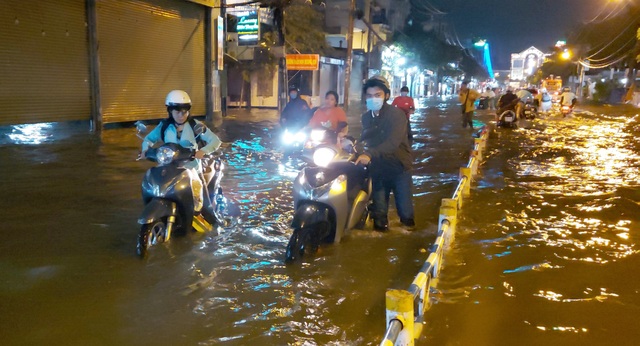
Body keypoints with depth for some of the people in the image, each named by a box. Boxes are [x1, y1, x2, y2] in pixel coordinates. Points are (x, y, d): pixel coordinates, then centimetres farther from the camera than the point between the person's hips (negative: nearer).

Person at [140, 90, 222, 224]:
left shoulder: (196, 126, -6)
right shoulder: (164, 126, 2)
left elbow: (215, 141, -8)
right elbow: (149, 138, 15)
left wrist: (203, 151, -27)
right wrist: (145, 149, -8)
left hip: (192, 169, -2)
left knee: (200, 203, 1)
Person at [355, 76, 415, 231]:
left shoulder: (396, 114, -14)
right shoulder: (366, 117, 8)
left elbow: (393, 142, -31)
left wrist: (370, 154, -44)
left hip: (399, 167, -4)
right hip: (378, 168, 5)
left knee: (406, 213, 0)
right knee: (379, 213, 7)